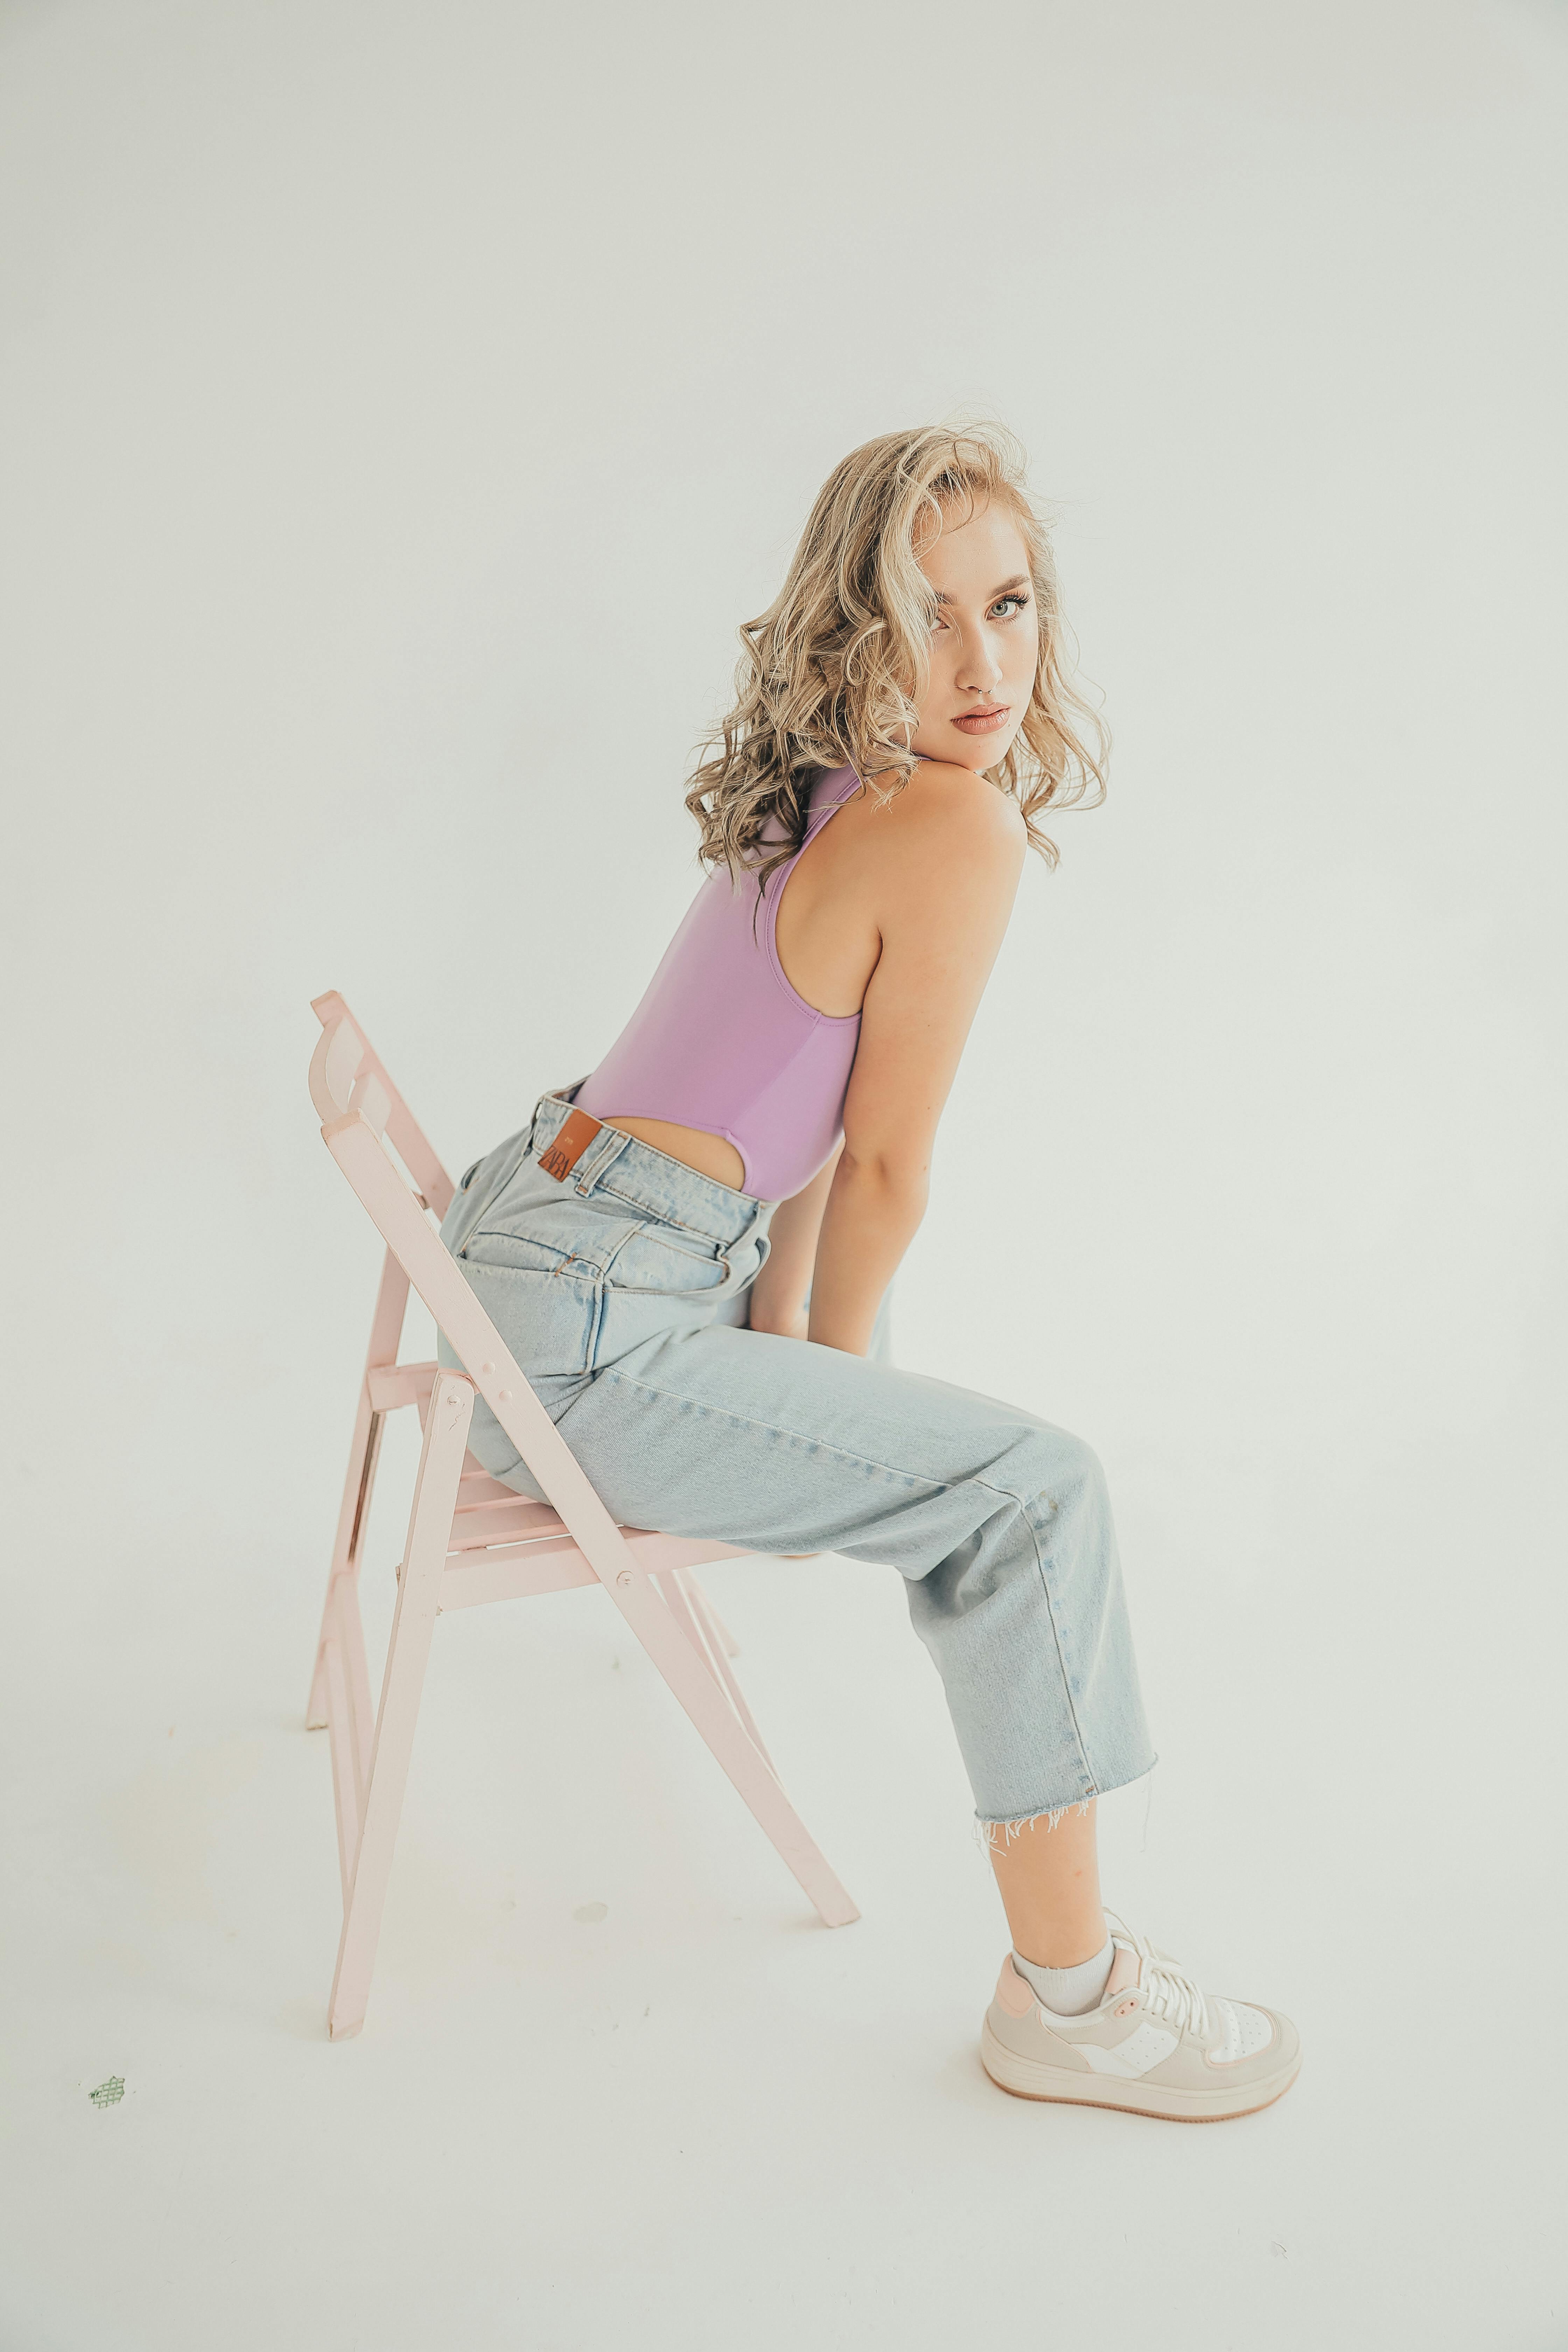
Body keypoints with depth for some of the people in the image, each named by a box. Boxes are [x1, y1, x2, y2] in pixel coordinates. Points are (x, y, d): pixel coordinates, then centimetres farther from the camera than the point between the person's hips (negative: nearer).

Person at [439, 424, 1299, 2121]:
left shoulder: (832, 798, 9)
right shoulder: (960, 829, -18)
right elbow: (884, 1167, -11)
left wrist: (802, 1344, 15)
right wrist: (834, 1370, 5)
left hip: (528, 1245, 10)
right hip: (588, 1331, -10)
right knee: (1033, 1490, -8)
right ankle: (1067, 1995, 1)